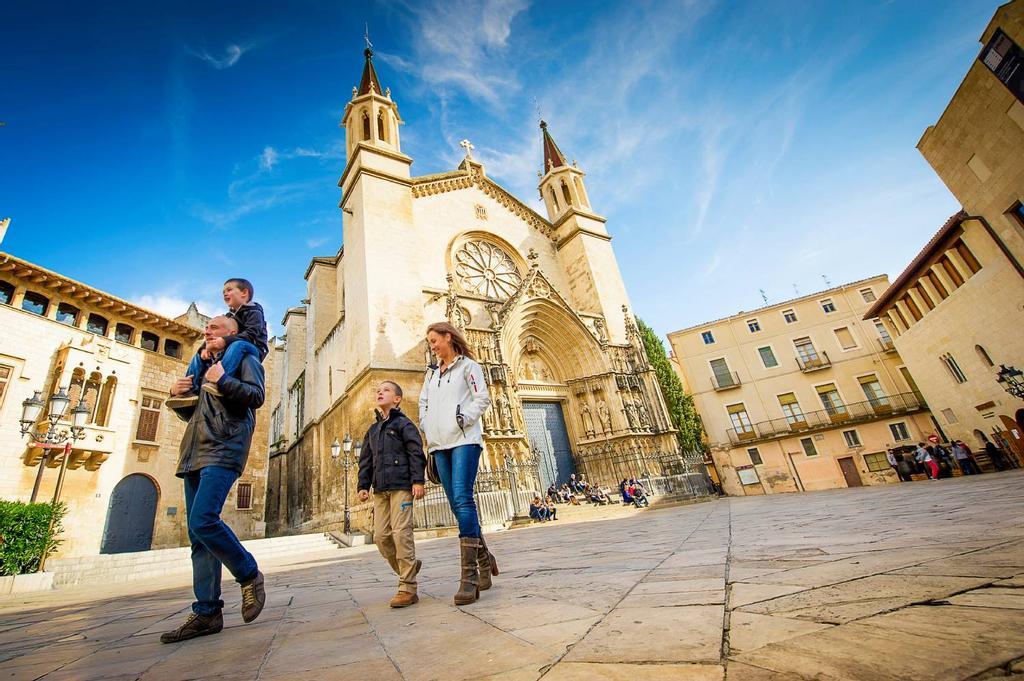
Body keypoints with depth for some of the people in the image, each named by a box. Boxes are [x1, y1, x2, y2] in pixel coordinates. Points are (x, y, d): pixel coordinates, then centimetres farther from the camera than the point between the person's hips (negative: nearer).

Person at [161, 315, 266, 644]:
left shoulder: (243, 358, 6)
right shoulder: (204, 364, 28)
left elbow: (257, 395, -10)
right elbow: (191, 414, 30)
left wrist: (223, 380, -16)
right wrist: (177, 396, 11)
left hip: (223, 452, -8)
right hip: (194, 455, 8)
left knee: (203, 521, -22)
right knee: (198, 536, 5)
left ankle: (250, 576, -2)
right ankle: (207, 613, 10)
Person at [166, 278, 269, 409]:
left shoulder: (253, 311, -4)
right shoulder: (228, 316, 23)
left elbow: (251, 334, -21)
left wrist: (225, 341, -32)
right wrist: (204, 348, -7)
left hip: (252, 350, -9)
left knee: (238, 345, -40)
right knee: (199, 356, 9)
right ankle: (191, 390, -7)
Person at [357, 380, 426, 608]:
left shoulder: (404, 424, 0)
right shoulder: (372, 430, 21)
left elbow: (416, 453, -6)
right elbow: (365, 460, 22)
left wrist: (418, 480, -14)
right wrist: (363, 485, 12)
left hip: (401, 486, -7)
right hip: (380, 489, 7)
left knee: (401, 533, -9)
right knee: (381, 536, 4)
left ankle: (408, 588, -1)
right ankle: (407, 567, 24)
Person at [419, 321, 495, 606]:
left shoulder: (467, 365, 4)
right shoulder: (431, 373, 23)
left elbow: (482, 397, -4)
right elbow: (423, 404, 24)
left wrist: (465, 418, -13)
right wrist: (427, 430, 10)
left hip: (464, 440, -6)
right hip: (440, 444, 7)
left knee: (463, 500, -17)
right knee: (457, 504, 6)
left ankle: (469, 577, -14)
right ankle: (484, 560, 21)